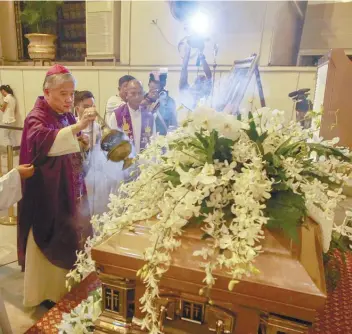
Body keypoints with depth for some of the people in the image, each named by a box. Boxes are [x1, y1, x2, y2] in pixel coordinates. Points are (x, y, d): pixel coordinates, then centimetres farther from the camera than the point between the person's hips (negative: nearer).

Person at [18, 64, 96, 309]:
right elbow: (42, 142, -37)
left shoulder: (68, 116, 7)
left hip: (71, 190, 8)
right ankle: (46, 291, 27)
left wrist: (83, 143, -2)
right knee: (50, 240, 6)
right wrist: (76, 128, -46)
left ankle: (65, 285, 39)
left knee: (70, 237, 18)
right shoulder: (36, 118, -15)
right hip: (48, 193, -7)